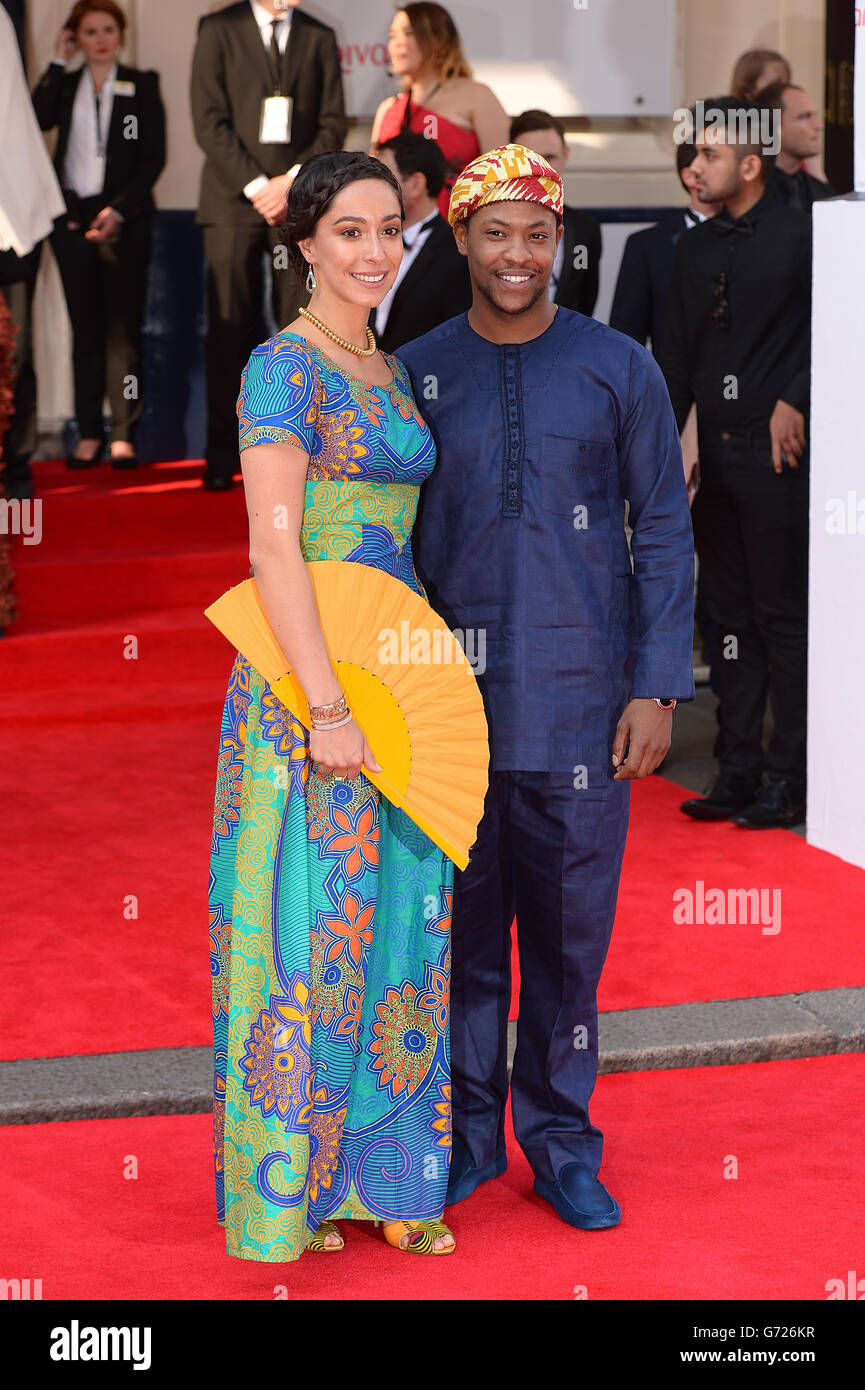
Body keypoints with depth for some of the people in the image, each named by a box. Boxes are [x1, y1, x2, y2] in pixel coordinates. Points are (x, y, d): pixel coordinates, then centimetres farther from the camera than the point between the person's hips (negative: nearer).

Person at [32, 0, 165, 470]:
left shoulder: (141, 85, 6)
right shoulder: (64, 85, 12)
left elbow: (153, 157, 0)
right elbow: (38, 119, -10)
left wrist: (119, 209, -10)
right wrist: (58, 62, -5)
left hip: (124, 219, -2)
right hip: (73, 217, 2)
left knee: (123, 326, -4)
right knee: (85, 329, 3)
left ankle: (124, 435, -4)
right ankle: (88, 434, 5)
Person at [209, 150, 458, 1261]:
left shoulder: (386, 371, 15)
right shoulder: (283, 369, -11)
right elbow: (273, 550, -17)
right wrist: (328, 707, -22)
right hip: (308, 677, -8)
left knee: (398, 913, 10)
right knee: (310, 917, -2)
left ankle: (382, 1171, 20)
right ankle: (287, 1180, 9)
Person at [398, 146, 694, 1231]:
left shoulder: (619, 368, 2)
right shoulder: (414, 373, 5)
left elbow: (664, 531, 4)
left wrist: (657, 686, -3)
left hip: (580, 698, -1)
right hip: (451, 699, 1)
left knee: (570, 927, 5)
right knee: (461, 926, 6)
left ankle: (559, 1139, 19)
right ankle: (467, 1130, 21)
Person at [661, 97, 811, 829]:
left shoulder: (800, 236, -6)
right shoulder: (694, 250, 14)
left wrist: (795, 401, -14)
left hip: (775, 456, -6)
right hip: (714, 459, 6)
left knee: (782, 618, -3)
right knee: (734, 620, 10)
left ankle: (791, 777, 3)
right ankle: (739, 772, 16)